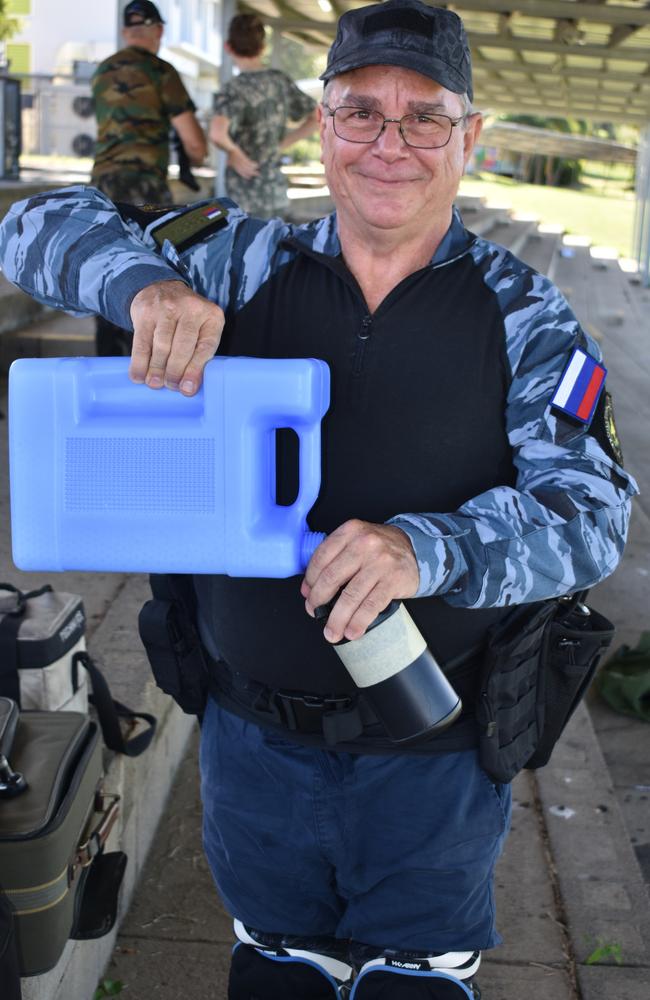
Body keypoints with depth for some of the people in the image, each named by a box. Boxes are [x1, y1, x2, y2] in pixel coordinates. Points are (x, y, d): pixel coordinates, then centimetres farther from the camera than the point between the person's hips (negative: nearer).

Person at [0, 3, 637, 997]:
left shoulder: (520, 315, -6)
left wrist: (427, 549, -34)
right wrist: (146, 281, -26)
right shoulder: (244, 264, -2)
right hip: (254, 738, 2)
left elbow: (587, 505, -14)